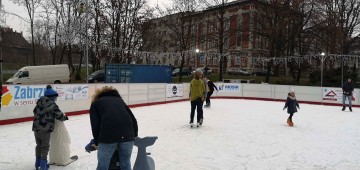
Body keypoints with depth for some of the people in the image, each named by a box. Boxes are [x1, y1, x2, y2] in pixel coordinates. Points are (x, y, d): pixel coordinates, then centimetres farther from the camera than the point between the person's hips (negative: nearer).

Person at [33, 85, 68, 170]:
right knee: (45, 146, 6)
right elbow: (59, 115, -10)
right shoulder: (52, 105, -12)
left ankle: (38, 163, 29)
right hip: (45, 129, -7)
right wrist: (65, 117, 10)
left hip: (36, 128, 7)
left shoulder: (39, 103, 8)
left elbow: (35, 111, 20)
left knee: (39, 145, 19)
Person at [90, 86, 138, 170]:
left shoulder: (95, 103, 26)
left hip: (108, 135, -3)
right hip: (127, 134, 3)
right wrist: (134, 136, 33)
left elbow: (95, 124, 11)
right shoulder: (119, 100, 33)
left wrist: (96, 142, 23)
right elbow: (133, 120, 23)